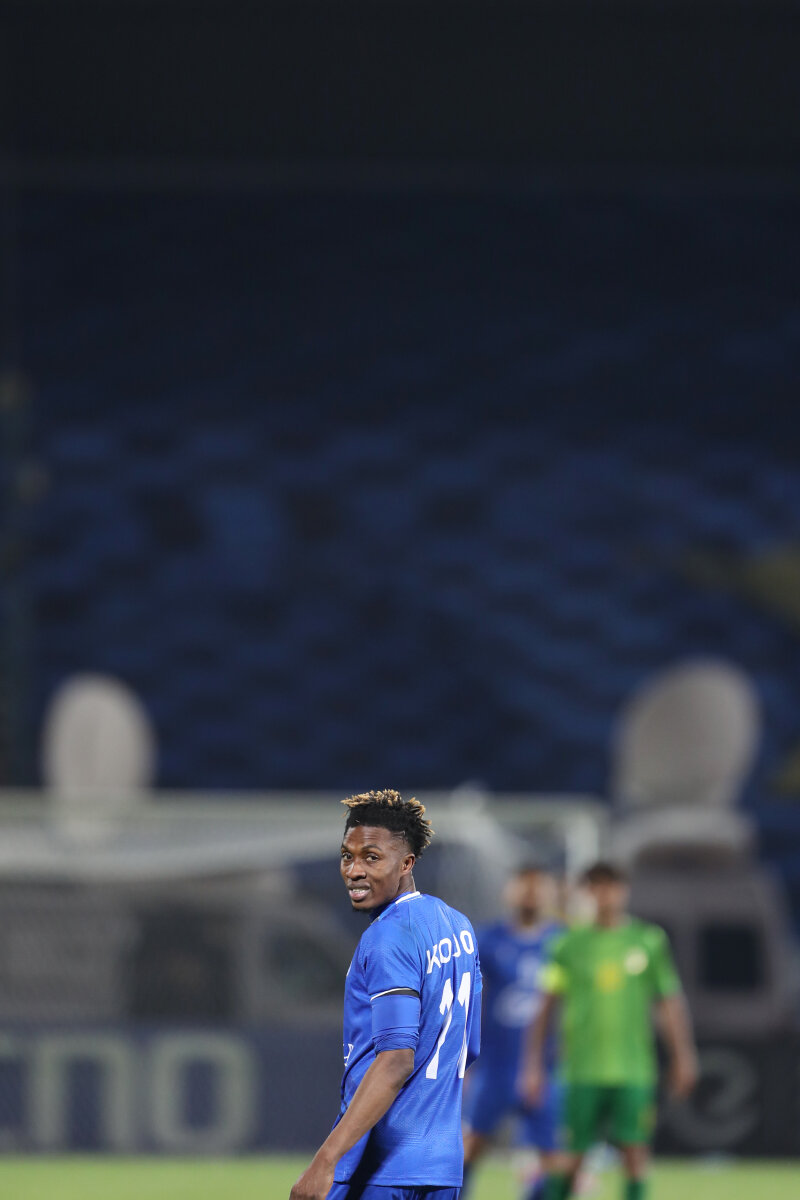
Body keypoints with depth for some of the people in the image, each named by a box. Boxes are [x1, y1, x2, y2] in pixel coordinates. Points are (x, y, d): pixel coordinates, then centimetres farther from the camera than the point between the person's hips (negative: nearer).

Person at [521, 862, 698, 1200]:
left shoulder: (649, 942, 5)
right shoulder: (570, 946, 3)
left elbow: (670, 1003, 10)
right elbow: (546, 1006, 5)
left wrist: (683, 1057, 7)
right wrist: (533, 1063, 2)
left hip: (633, 1068, 1)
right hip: (582, 1069, -1)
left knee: (635, 1148, -5)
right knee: (572, 1155, -1)